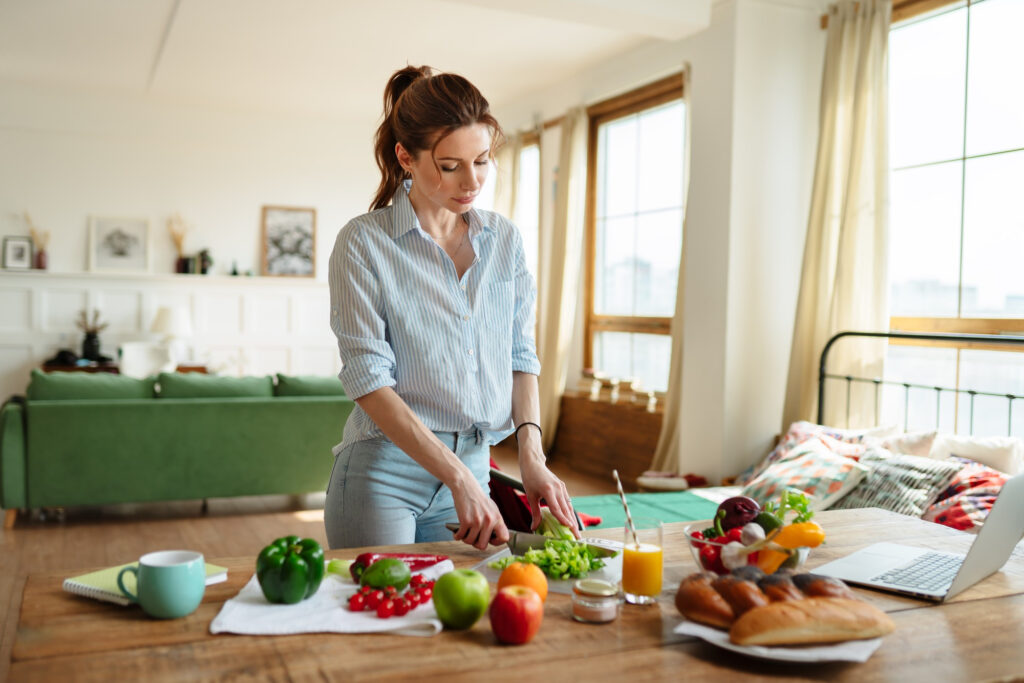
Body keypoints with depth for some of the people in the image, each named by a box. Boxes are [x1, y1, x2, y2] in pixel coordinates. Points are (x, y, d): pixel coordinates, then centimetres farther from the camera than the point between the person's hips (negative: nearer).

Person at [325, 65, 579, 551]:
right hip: (382, 473, -4)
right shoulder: (363, 243, -9)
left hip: (473, 467, 4)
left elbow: (521, 355, 9)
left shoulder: (504, 239, 6)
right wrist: (460, 481, -20)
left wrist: (532, 456, -6)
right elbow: (369, 381, -14)